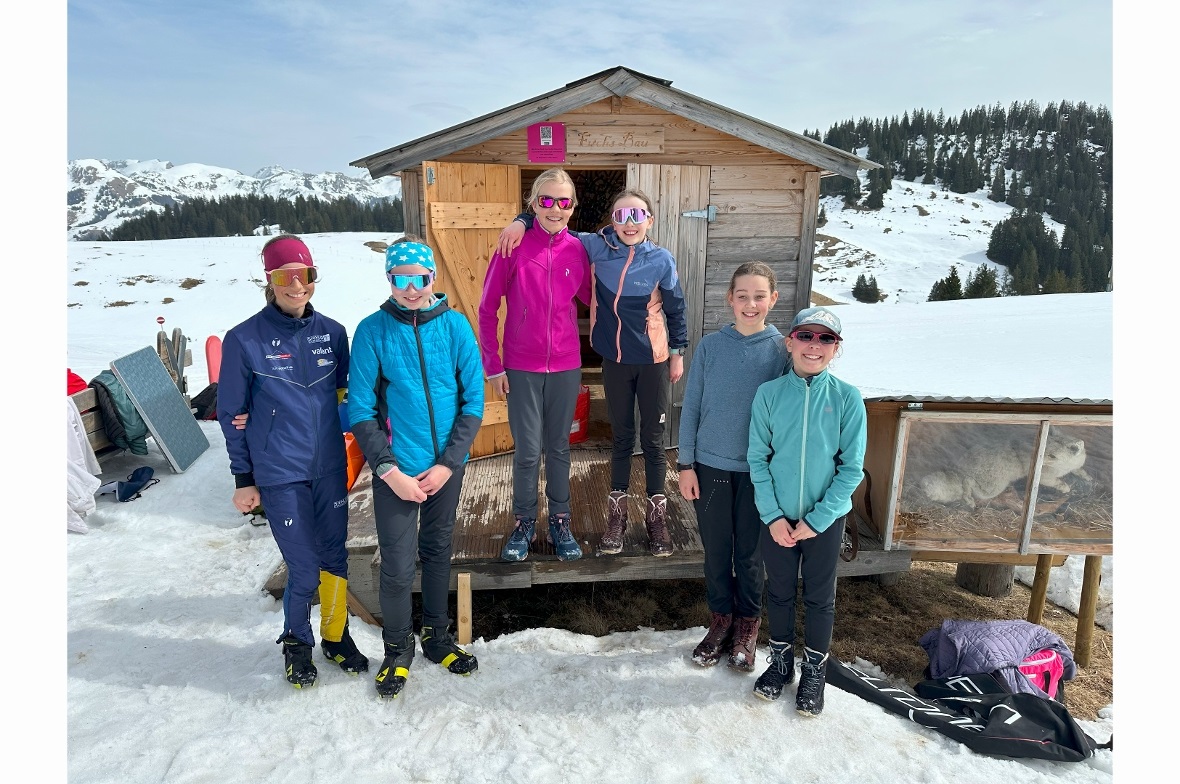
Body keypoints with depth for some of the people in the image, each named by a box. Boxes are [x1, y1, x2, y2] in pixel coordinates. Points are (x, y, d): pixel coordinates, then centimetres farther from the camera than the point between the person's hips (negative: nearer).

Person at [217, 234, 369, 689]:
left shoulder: (332, 333, 1)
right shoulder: (244, 340, -7)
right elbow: (231, 414, -2)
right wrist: (243, 479, 0)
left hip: (330, 466, 3)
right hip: (280, 474, -3)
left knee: (335, 556, 13)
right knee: (304, 568, 3)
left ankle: (336, 635, 36)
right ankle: (296, 643, 30)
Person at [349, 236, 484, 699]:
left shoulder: (454, 325, -4)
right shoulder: (373, 331, -8)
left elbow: (473, 400, -3)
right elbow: (360, 410, -7)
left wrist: (447, 463, -10)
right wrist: (389, 470, -14)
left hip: (446, 466, 2)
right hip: (397, 470, -2)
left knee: (438, 552, 18)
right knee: (397, 566, 2)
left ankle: (436, 635, 40)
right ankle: (397, 650, 28)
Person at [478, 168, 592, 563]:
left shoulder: (577, 250, -1)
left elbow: (588, 298, 13)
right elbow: (487, 308, -4)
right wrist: (492, 364, -5)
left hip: (565, 367, 2)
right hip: (521, 368, -2)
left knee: (559, 446, 14)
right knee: (528, 450, 6)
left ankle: (560, 522, 29)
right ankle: (524, 523, 26)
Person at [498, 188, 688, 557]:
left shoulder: (661, 260, -9)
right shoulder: (597, 246, -7)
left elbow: (675, 309, 1)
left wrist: (678, 352, 5)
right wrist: (523, 221, -13)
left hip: (653, 361, -1)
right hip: (615, 360, 1)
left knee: (653, 440, 8)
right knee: (621, 438, 14)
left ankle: (657, 516, 24)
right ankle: (617, 514, 28)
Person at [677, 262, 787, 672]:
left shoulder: (781, 349, -5)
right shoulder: (710, 345, -4)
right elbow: (691, 406, 0)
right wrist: (686, 464, -2)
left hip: (757, 470, -1)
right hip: (710, 466, 1)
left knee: (750, 554, 12)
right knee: (715, 551, 13)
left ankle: (748, 626, 33)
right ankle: (721, 619, 34)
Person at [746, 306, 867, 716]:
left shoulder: (847, 398, -10)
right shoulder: (769, 394, -8)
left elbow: (852, 467, -8)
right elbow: (757, 459, -5)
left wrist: (817, 519, -12)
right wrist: (773, 516, -11)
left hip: (827, 516, 0)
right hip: (778, 516, 1)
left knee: (820, 596, 15)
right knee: (779, 591, 17)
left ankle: (814, 670, 36)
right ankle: (780, 660, 39)